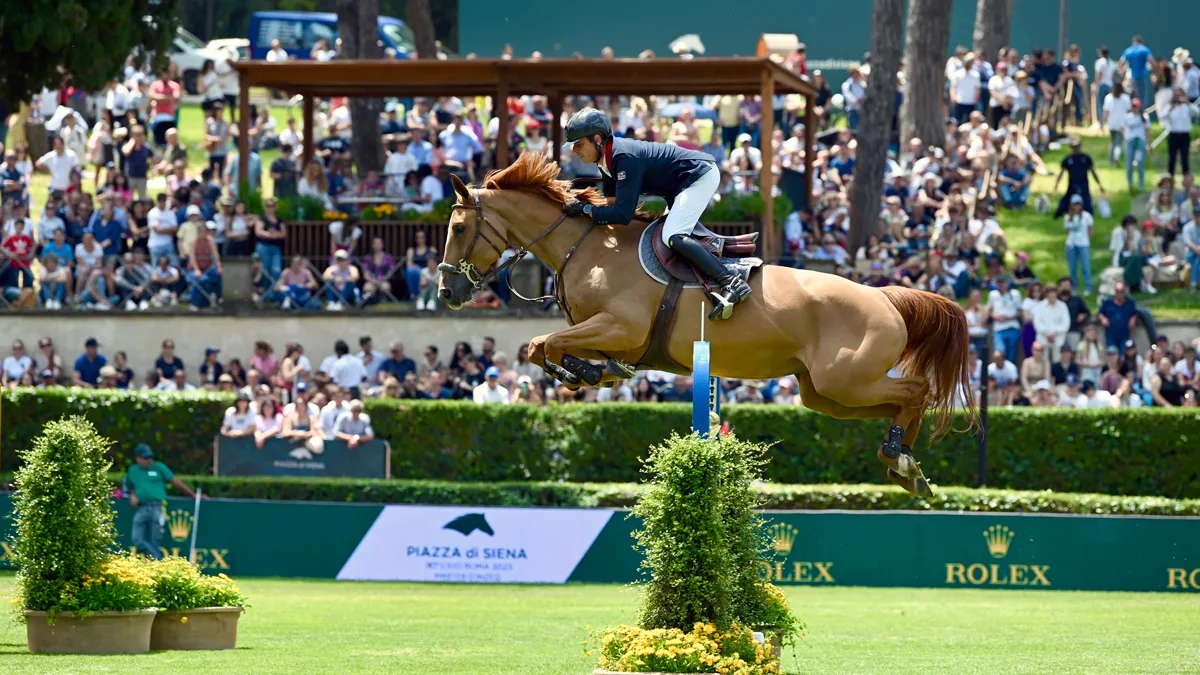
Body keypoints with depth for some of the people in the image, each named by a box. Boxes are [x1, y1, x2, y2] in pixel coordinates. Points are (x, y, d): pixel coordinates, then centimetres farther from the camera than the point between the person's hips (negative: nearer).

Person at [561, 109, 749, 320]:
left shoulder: (625, 158, -27)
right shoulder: (607, 159, 3)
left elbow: (623, 214, -29)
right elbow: (611, 201, 12)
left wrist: (585, 209, -22)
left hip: (701, 175, -11)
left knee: (672, 237, -24)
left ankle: (732, 282, -29)